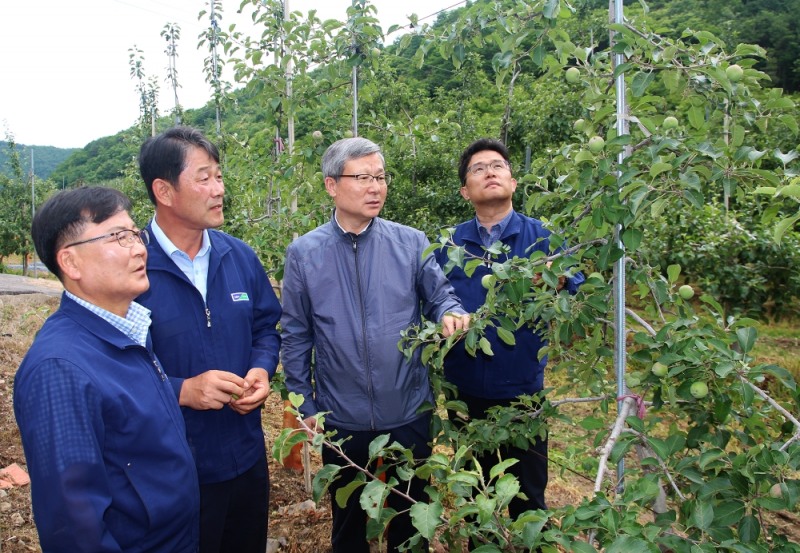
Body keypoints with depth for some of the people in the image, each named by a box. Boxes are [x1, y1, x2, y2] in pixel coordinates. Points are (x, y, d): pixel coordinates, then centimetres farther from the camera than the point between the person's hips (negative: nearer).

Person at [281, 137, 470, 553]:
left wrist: (450, 314, -26)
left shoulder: (411, 243, -6)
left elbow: (439, 297, -2)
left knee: (411, 517, 21)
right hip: (341, 420, 0)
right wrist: (305, 405, 1)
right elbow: (295, 337, 1)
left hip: (409, 414, 0)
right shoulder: (303, 254, -5)